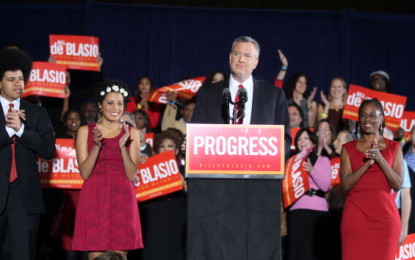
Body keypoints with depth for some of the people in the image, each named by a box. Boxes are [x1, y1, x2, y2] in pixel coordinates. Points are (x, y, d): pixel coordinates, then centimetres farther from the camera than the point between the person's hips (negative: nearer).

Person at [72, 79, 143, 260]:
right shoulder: (85, 131, 6)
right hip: (94, 199, -1)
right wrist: (96, 145, -15)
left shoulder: (131, 133, 9)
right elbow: (84, 173, -2)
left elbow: (132, 175, 1)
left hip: (122, 199, 1)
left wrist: (123, 147, -13)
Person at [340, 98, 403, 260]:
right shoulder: (348, 148, 10)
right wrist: (368, 163, -14)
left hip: (385, 215, 0)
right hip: (355, 215, 0)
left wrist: (380, 159, -13)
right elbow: (346, 184, -1)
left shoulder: (394, 148, 9)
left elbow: (397, 184, 0)